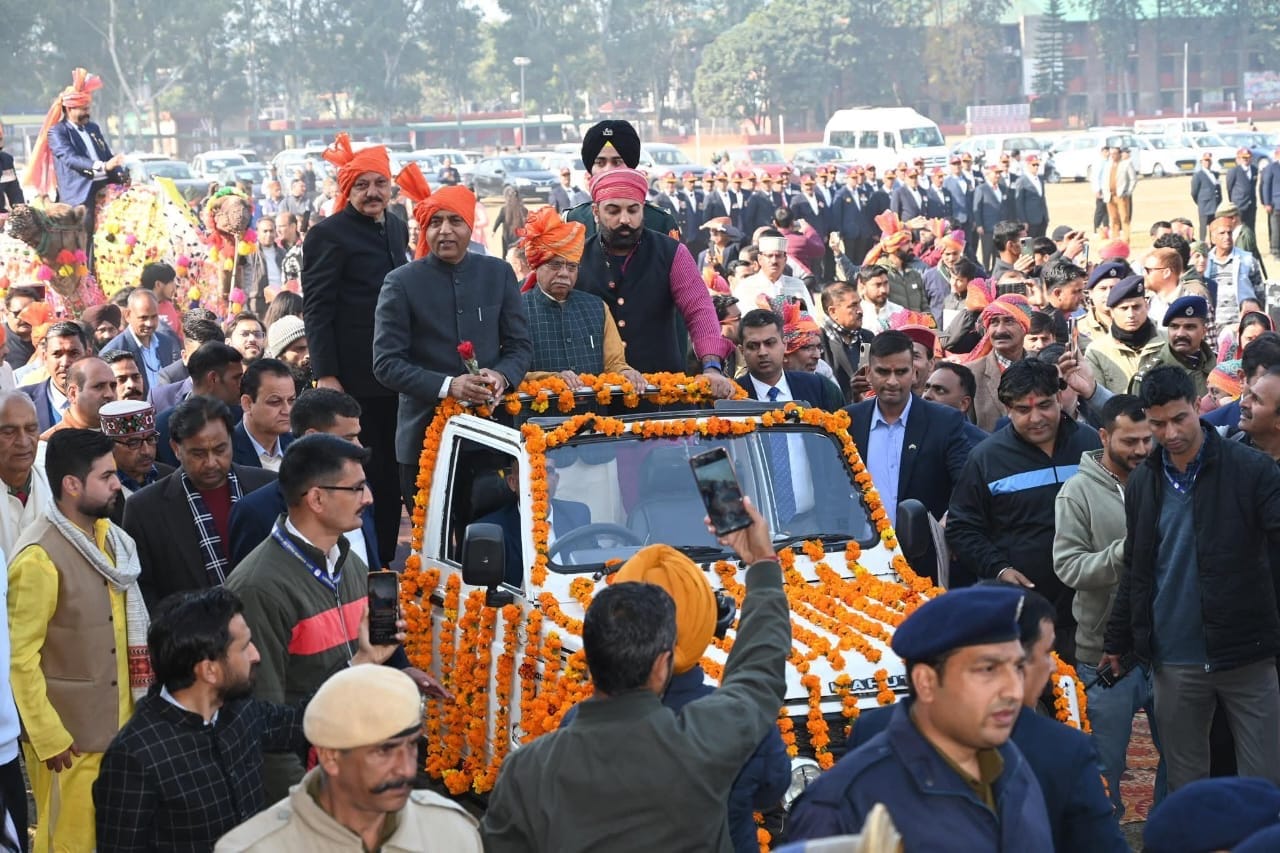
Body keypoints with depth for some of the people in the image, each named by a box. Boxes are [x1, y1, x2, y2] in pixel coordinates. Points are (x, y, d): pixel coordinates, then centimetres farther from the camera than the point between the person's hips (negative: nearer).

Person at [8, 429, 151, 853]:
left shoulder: (109, 538, 6)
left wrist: (139, 703, 11)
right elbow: (20, 656, -16)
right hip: (69, 737, -7)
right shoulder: (38, 558, -18)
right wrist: (48, 737, -15)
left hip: (118, 723, 7)